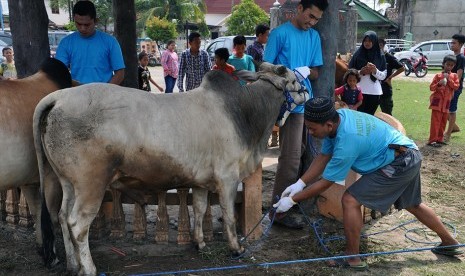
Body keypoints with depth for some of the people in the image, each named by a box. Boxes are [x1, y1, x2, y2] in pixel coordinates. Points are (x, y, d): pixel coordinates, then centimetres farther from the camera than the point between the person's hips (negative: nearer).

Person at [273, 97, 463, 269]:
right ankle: (450, 243, 47)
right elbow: (324, 156, 1)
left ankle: (353, 259, -2)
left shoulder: (347, 141, -31)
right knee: (413, 205, 28)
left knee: (350, 200, -13)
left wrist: (292, 200, -13)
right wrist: (299, 184, -5)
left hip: (399, 164, -10)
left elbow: (325, 183, -21)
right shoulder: (337, 116, -7)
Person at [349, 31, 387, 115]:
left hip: (374, 92, 1)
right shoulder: (358, 54, 1)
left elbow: (383, 76, 3)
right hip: (360, 91, -1)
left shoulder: (380, 55, 4)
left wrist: (375, 71, -15)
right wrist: (360, 72, -14)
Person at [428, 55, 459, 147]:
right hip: (437, 101, -4)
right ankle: (432, 140, -6)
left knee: (443, 121, 9)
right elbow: (431, 87, -3)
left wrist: (449, 79, -13)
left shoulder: (454, 76, 8)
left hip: (447, 102, 4)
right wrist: (439, 84, -21)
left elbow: (456, 87, -5)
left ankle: (440, 139, 18)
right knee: (435, 121, -6)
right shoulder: (438, 75, -1)